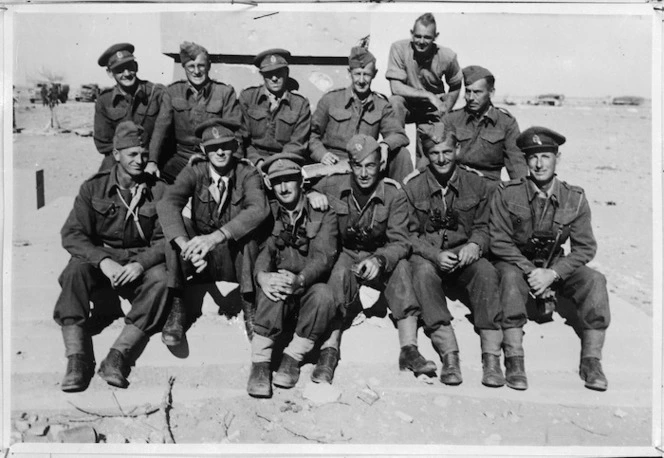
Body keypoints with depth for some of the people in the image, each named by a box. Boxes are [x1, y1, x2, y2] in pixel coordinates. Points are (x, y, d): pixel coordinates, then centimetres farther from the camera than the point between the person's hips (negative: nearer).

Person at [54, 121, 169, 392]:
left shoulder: (158, 191, 3)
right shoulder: (93, 188, 4)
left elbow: (165, 239, -3)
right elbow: (71, 235, -6)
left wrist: (141, 263, -23)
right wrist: (103, 261, -24)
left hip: (141, 261, 0)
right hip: (99, 259, 1)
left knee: (160, 279, -32)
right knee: (75, 271, -31)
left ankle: (118, 356, -37)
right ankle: (77, 359, -35)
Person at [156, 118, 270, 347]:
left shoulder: (247, 173, -8)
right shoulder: (194, 172, -5)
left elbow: (259, 209, -29)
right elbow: (167, 203, -24)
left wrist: (215, 237, -42)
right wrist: (185, 245, -42)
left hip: (236, 261, -1)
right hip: (200, 261, 2)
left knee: (246, 229, -29)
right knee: (177, 224, -23)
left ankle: (249, 307, -23)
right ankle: (177, 306, -21)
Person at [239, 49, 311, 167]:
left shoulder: (301, 104, 7)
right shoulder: (247, 97, 7)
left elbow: (297, 144, 2)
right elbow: (242, 137, 4)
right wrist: (257, 161, -12)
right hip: (253, 163, 0)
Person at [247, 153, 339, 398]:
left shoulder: (323, 214, 2)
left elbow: (323, 256, -12)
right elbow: (261, 251, -7)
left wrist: (300, 280, -33)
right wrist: (262, 276, -32)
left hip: (310, 286, 0)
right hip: (277, 283, 1)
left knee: (323, 294, -33)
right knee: (273, 292, -34)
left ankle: (292, 359, -18)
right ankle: (260, 363, -25)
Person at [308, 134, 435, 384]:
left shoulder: (394, 194, -8)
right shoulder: (333, 185, -7)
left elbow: (400, 242, -12)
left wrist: (378, 260, -33)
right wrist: (311, 195, -19)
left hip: (380, 256, 1)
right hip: (342, 254, -1)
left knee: (401, 267, -29)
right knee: (339, 274, -34)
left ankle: (409, 349, -28)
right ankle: (329, 350, -32)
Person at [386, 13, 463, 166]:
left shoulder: (447, 57, -15)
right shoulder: (399, 48, -20)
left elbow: (455, 86, 4)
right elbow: (396, 87, -24)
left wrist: (445, 111, -7)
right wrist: (429, 95, -28)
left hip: (431, 112, 1)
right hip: (407, 105, -1)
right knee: (394, 101, -34)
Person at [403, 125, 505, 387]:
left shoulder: (475, 184, 6)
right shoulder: (413, 186, 0)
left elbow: (482, 228, 9)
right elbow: (409, 234, -1)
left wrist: (475, 245, -15)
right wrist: (435, 254, -19)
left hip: (464, 257, 2)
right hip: (426, 256, -1)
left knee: (487, 272, -30)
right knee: (423, 272, -36)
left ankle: (491, 358, -28)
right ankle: (448, 355, -36)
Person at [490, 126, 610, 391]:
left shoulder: (575, 198, -2)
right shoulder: (507, 194, -8)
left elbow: (585, 248, -5)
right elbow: (499, 241, -10)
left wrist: (551, 273, -20)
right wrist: (531, 272, -21)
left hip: (557, 267, 2)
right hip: (517, 264, -2)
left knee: (594, 280, -23)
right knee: (510, 276, -35)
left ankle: (591, 362, -16)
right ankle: (514, 362, -32)